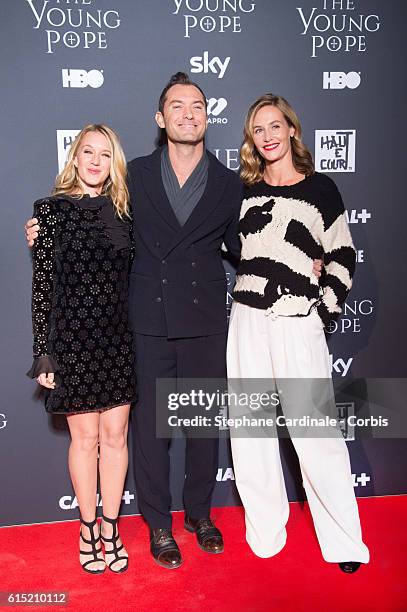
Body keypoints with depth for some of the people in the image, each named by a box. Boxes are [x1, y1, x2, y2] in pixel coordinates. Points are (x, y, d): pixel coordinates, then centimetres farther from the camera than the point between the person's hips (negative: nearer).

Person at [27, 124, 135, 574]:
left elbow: (131, 276, 9)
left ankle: (110, 528, 26)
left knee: (115, 435, 8)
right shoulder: (51, 210, -1)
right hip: (72, 338, -3)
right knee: (85, 436, 7)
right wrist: (43, 353, -6)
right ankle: (88, 528, 28)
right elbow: (42, 284, -4)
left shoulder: (122, 211, 7)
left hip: (118, 338, 3)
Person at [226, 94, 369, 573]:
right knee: (250, 431, 8)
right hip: (246, 322, 4)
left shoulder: (320, 188, 3)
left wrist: (324, 311, -3)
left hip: (298, 325, -4)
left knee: (314, 431, -4)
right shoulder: (243, 190, 12)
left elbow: (342, 259, 3)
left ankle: (343, 541, 14)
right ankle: (264, 532, 24)